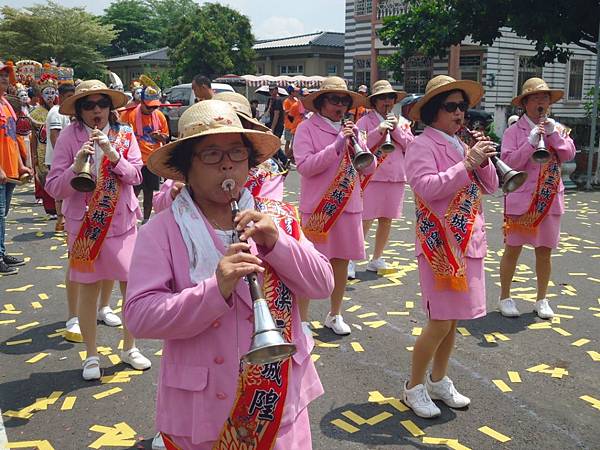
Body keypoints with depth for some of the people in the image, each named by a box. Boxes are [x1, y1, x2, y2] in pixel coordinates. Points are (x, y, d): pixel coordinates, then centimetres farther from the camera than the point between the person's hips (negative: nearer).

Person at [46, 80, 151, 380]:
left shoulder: (124, 134, 1)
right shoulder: (69, 137, -6)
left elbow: (136, 176, -7)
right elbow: (54, 188, -9)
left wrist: (112, 153, -21)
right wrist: (77, 165, -24)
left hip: (121, 221, 2)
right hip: (84, 224, -2)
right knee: (88, 288, 7)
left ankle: (129, 348, 27)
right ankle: (91, 355, 25)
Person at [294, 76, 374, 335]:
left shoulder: (350, 129, 11)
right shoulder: (307, 129, -5)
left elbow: (369, 168, 7)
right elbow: (304, 166, -18)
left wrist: (357, 142, -9)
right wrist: (337, 146, -22)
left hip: (348, 206, 5)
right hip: (318, 207, -5)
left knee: (341, 261, 13)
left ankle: (335, 314, 30)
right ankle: (302, 318, 14)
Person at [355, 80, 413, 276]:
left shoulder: (402, 121, 13)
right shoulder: (365, 121, -1)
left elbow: (410, 146, 5)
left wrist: (396, 129, -6)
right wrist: (378, 130, -19)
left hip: (395, 177, 5)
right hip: (371, 176, -5)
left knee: (386, 219, 11)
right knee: (365, 220, -6)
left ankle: (376, 259, 24)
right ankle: (350, 260, 4)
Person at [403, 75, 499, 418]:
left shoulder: (463, 145, 13)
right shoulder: (423, 145, -9)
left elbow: (490, 187, 11)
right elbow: (428, 188, -23)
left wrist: (483, 160, -7)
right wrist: (468, 164, -22)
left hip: (468, 242, 7)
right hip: (440, 244, -7)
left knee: (453, 318, 14)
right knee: (441, 321, -6)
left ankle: (438, 381, 30)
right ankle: (414, 387, 12)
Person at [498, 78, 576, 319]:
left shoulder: (558, 128, 9)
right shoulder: (514, 131, -5)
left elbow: (569, 155, -1)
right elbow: (508, 163, -13)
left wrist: (554, 134, -12)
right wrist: (531, 142, -21)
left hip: (550, 200, 4)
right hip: (520, 199, -4)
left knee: (544, 251, 11)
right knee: (513, 249, 3)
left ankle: (542, 300, 24)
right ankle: (505, 298, 17)